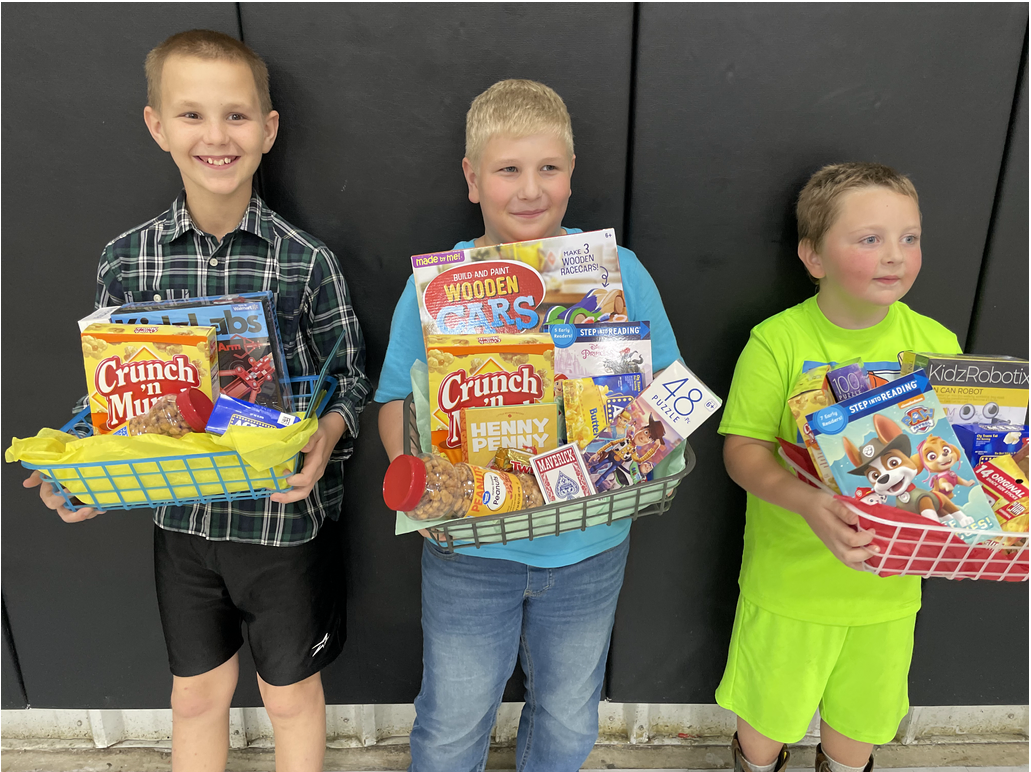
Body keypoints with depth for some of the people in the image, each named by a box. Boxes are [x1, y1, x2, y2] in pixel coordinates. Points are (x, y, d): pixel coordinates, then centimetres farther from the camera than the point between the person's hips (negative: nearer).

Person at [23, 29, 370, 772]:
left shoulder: (306, 260, -13)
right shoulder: (125, 259, -4)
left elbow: (351, 377, -6)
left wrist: (325, 438, -25)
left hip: (285, 511, -2)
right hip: (181, 516, 3)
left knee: (291, 691, 18)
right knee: (198, 691, 22)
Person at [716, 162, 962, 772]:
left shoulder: (937, 344, -4)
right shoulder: (778, 341, -16)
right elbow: (743, 448, -17)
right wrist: (806, 501, -33)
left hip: (889, 582, 3)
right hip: (790, 577, -3)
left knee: (863, 710, 24)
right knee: (768, 706, 18)